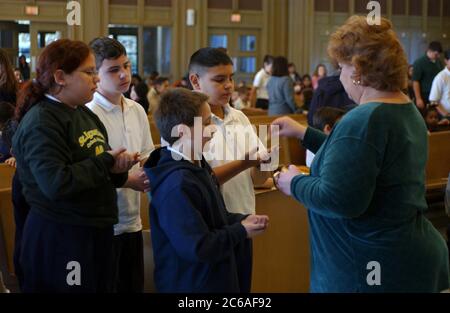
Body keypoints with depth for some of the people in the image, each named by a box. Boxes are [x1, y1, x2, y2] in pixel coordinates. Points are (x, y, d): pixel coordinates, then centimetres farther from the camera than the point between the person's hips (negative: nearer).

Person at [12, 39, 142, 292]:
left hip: (96, 231, 9)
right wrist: (106, 162, -17)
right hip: (59, 238, -9)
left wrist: (118, 169, -4)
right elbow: (56, 183, -28)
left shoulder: (85, 114, 12)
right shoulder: (40, 122, -16)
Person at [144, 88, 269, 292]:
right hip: (189, 285, -10)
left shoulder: (197, 166, 6)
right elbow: (197, 248, -29)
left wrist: (241, 220, 1)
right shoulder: (177, 185, -28)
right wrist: (240, 232, -17)